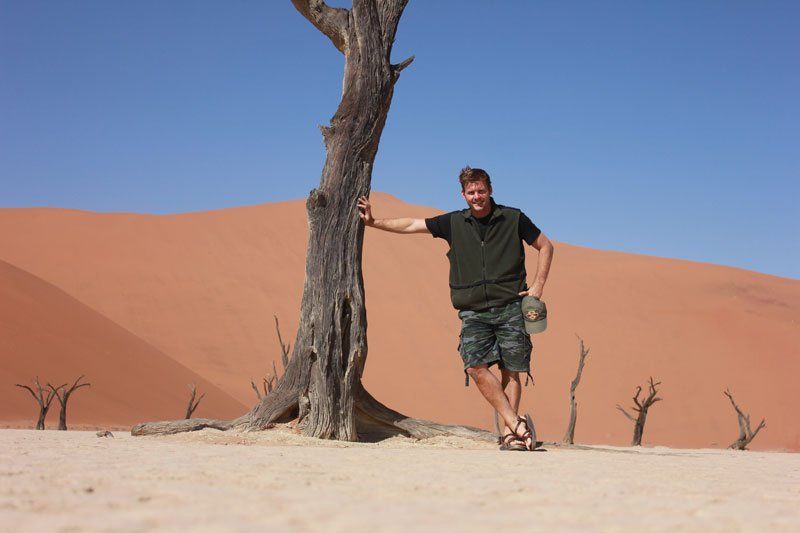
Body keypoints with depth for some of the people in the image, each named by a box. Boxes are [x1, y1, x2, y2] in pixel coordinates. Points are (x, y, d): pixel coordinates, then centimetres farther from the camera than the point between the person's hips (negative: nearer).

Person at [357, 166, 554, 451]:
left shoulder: (513, 218, 5)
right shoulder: (454, 223, 10)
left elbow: (545, 246, 13)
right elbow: (412, 225, 14)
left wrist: (538, 285, 3)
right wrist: (373, 222, 13)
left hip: (510, 308, -1)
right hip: (473, 311, 2)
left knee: (511, 372, -5)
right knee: (476, 366, -18)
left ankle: (509, 435, 0)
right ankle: (517, 424, -19)